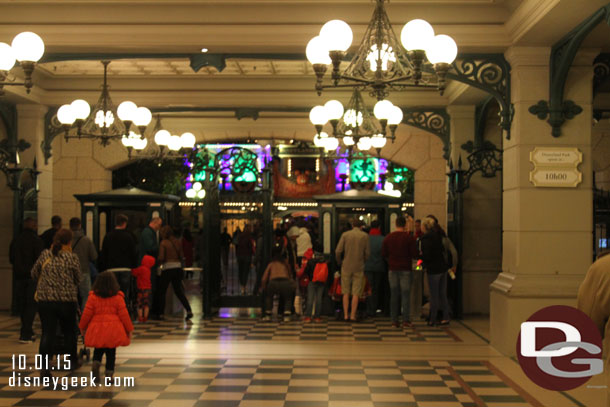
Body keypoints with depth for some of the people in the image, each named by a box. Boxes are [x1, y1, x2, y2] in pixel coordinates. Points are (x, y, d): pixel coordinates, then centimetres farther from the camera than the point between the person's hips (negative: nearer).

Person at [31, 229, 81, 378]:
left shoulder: (45, 255, 2)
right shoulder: (72, 258, -6)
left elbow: (34, 274, 13)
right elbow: (78, 280, 2)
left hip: (45, 300, 2)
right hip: (67, 300, -1)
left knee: (47, 333, 1)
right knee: (69, 332, 17)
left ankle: (44, 366, -11)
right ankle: (72, 362, 32)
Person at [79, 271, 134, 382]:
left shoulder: (93, 297, -1)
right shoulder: (118, 298, -3)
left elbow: (87, 314, 2)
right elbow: (124, 314, -1)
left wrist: (82, 327, 17)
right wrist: (129, 329, 8)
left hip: (97, 329, 1)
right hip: (113, 330, -1)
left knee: (98, 350, 19)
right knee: (111, 352, 9)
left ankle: (95, 363, -7)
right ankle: (109, 374, 5)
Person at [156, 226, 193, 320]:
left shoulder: (163, 243, -8)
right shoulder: (177, 242, 7)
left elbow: (161, 258, -14)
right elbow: (182, 256, 9)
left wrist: (158, 263, 6)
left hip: (167, 269, -5)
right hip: (178, 268, 5)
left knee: (162, 292, 8)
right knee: (179, 291, 11)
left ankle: (160, 313, 11)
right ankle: (189, 310, -3)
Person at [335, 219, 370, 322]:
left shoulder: (345, 234, 0)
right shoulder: (365, 236, 0)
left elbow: (338, 251, -5)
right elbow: (367, 253, -1)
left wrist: (340, 262, 11)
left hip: (346, 267, 1)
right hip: (359, 267, -1)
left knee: (346, 293, 7)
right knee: (356, 293, 2)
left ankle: (345, 315, 5)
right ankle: (353, 315, -1)